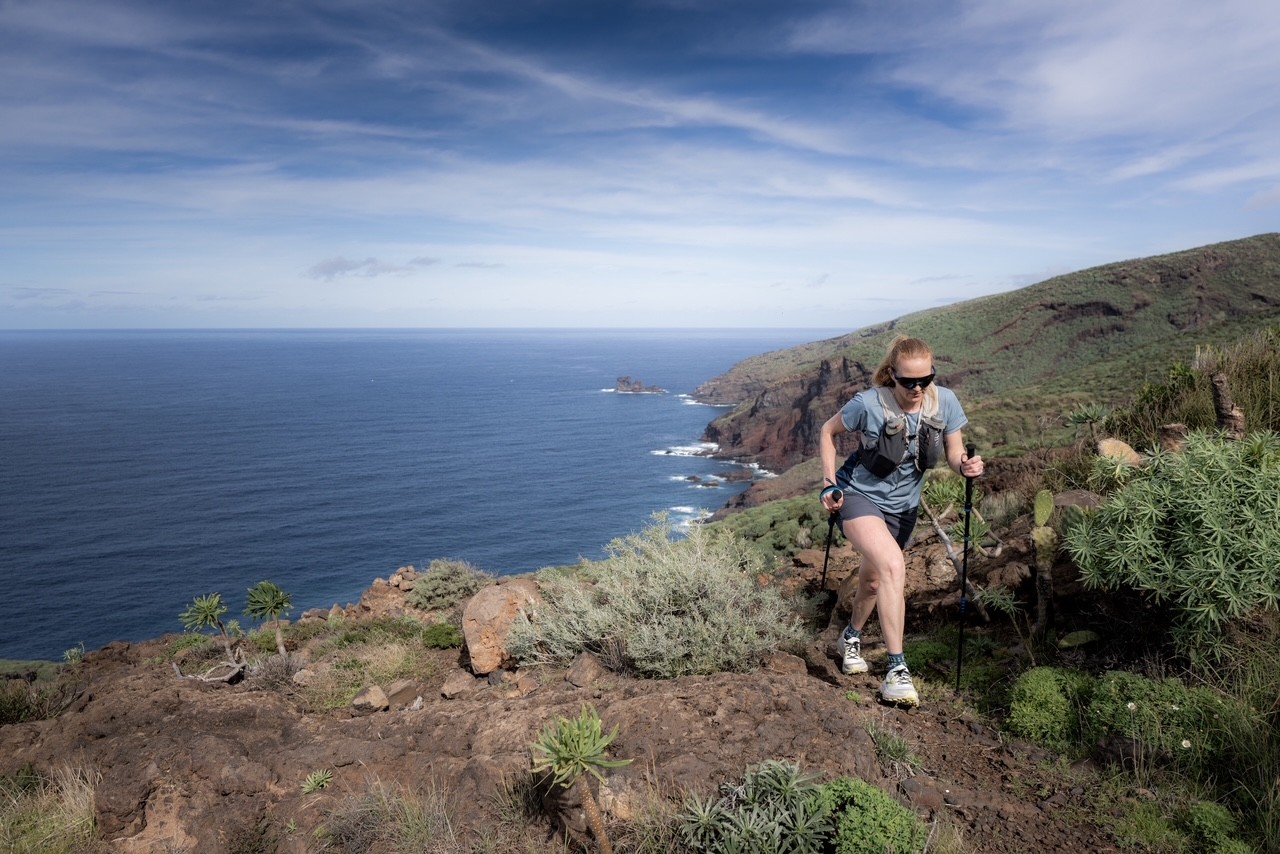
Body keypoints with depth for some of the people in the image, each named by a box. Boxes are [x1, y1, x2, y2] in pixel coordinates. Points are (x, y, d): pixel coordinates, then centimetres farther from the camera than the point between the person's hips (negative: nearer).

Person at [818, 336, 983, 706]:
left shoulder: (945, 402, -12)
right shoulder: (869, 404, -21)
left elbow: (954, 453, -4)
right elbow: (828, 431, -5)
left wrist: (966, 466, -28)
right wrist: (829, 481, -11)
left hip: (903, 506, 5)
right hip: (860, 495, -5)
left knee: (874, 579, 19)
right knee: (893, 565, -29)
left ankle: (852, 637, 49)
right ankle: (896, 669, -23)